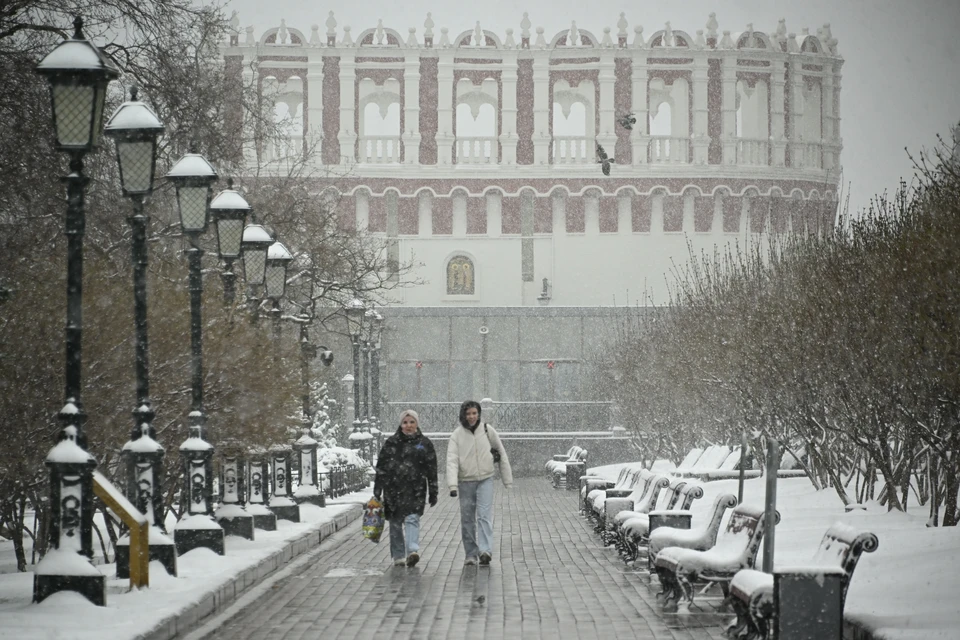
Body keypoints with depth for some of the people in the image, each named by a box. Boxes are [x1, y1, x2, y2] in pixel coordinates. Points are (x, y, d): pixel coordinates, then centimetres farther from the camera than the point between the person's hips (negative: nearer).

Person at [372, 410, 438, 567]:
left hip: (415, 491, -2)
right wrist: (377, 493, 3)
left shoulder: (424, 443, 7)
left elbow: (431, 470, 8)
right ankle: (398, 556, 13)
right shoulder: (391, 443, 8)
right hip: (393, 489, 2)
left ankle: (413, 550, -29)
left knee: (412, 519, -17)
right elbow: (381, 468, 8)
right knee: (395, 523, 5)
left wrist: (433, 493, 5)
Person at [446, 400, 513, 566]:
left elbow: (502, 454, 8)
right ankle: (471, 554, 16)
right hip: (466, 482, 1)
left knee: (485, 516, -14)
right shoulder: (457, 435, -4)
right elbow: (452, 460, -13)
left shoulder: (488, 430, -1)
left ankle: (485, 551, -23)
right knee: (467, 520, 6)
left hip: (485, 479, -1)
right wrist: (453, 485, -26)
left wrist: (507, 479, 8)